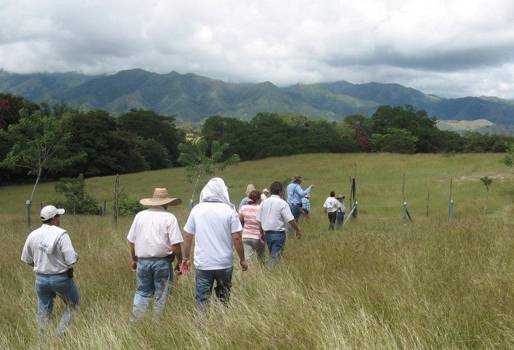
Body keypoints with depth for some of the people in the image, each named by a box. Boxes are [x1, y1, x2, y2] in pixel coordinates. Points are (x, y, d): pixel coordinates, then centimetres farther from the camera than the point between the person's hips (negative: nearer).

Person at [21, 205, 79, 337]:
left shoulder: (33, 235, -3)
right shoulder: (61, 234, -20)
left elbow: (27, 259, 7)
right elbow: (71, 260, -23)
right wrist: (76, 256, -1)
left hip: (41, 278, 5)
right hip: (61, 278, -4)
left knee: (44, 311, 19)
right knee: (72, 306, 18)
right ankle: (61, 334, 12)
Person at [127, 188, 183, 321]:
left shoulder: (140, 215, 5)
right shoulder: (169, 218, -7)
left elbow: (132, 241, 8)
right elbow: (175, 244, -12)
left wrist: (134, 259, 20)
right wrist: (180, 261, 0)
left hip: (143, 261, 3)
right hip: (162, 262, -3)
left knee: (141, 292, 13)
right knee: (161, 295, 8)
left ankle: (135, 321, 10)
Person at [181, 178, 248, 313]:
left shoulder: (196, 209, -1)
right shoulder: (229, 210, -7)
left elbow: (188, 237, 3)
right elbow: (236, 238, -8)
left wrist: (186, 258, 14)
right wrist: (242, 259, 3)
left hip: (202, 264, 1)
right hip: (224, 264, 0)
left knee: (202, 302, 7)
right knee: (224, 299, 16)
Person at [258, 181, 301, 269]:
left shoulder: (264, 202, 5)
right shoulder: (282, 203, -12)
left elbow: (259, 220, 9)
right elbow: (291, 220, -15)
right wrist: (298, 230, -2)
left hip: (267, 233, 6)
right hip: (278, 233, -6)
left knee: (272, 256, 18)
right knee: (275, 257, -3)